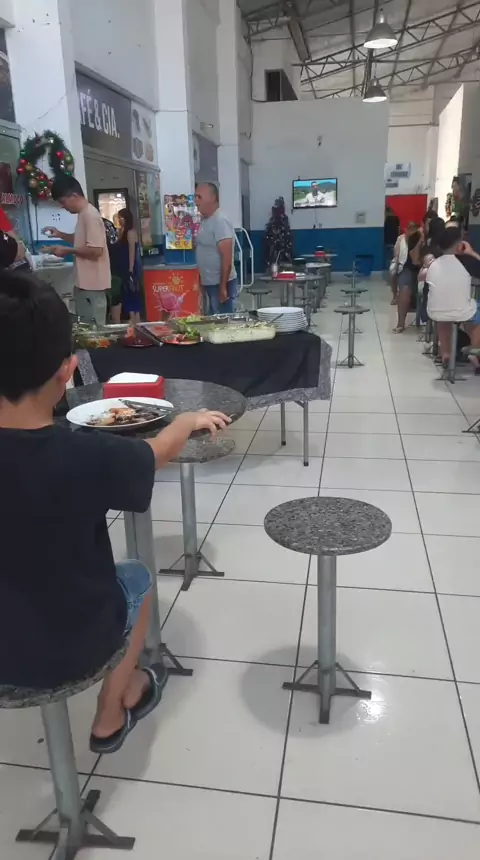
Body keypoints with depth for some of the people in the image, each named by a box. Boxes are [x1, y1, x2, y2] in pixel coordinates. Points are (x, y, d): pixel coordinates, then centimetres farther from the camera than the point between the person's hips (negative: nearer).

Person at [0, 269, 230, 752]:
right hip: (71, 650, -3)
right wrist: (189, 421, 11)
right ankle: (110, 717, 42)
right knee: (136, 579, 24)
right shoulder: (87, 457, -30)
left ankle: (116, 702, 49)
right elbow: (157, 454, -9)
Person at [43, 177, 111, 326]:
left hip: (92, 283, -10)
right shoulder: (84, 214, 13)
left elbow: (96, 250, -24)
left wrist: (68, 251, -14)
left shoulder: (90, 215, -17)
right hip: (86, 282, 10)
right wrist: (60, 234, 14)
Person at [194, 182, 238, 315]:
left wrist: (223, 287, -23)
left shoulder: (220, 221, -16)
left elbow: (226, 258, -21)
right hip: (209, 283, 9)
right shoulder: (205, 220, 12)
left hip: (220, 284, -9)